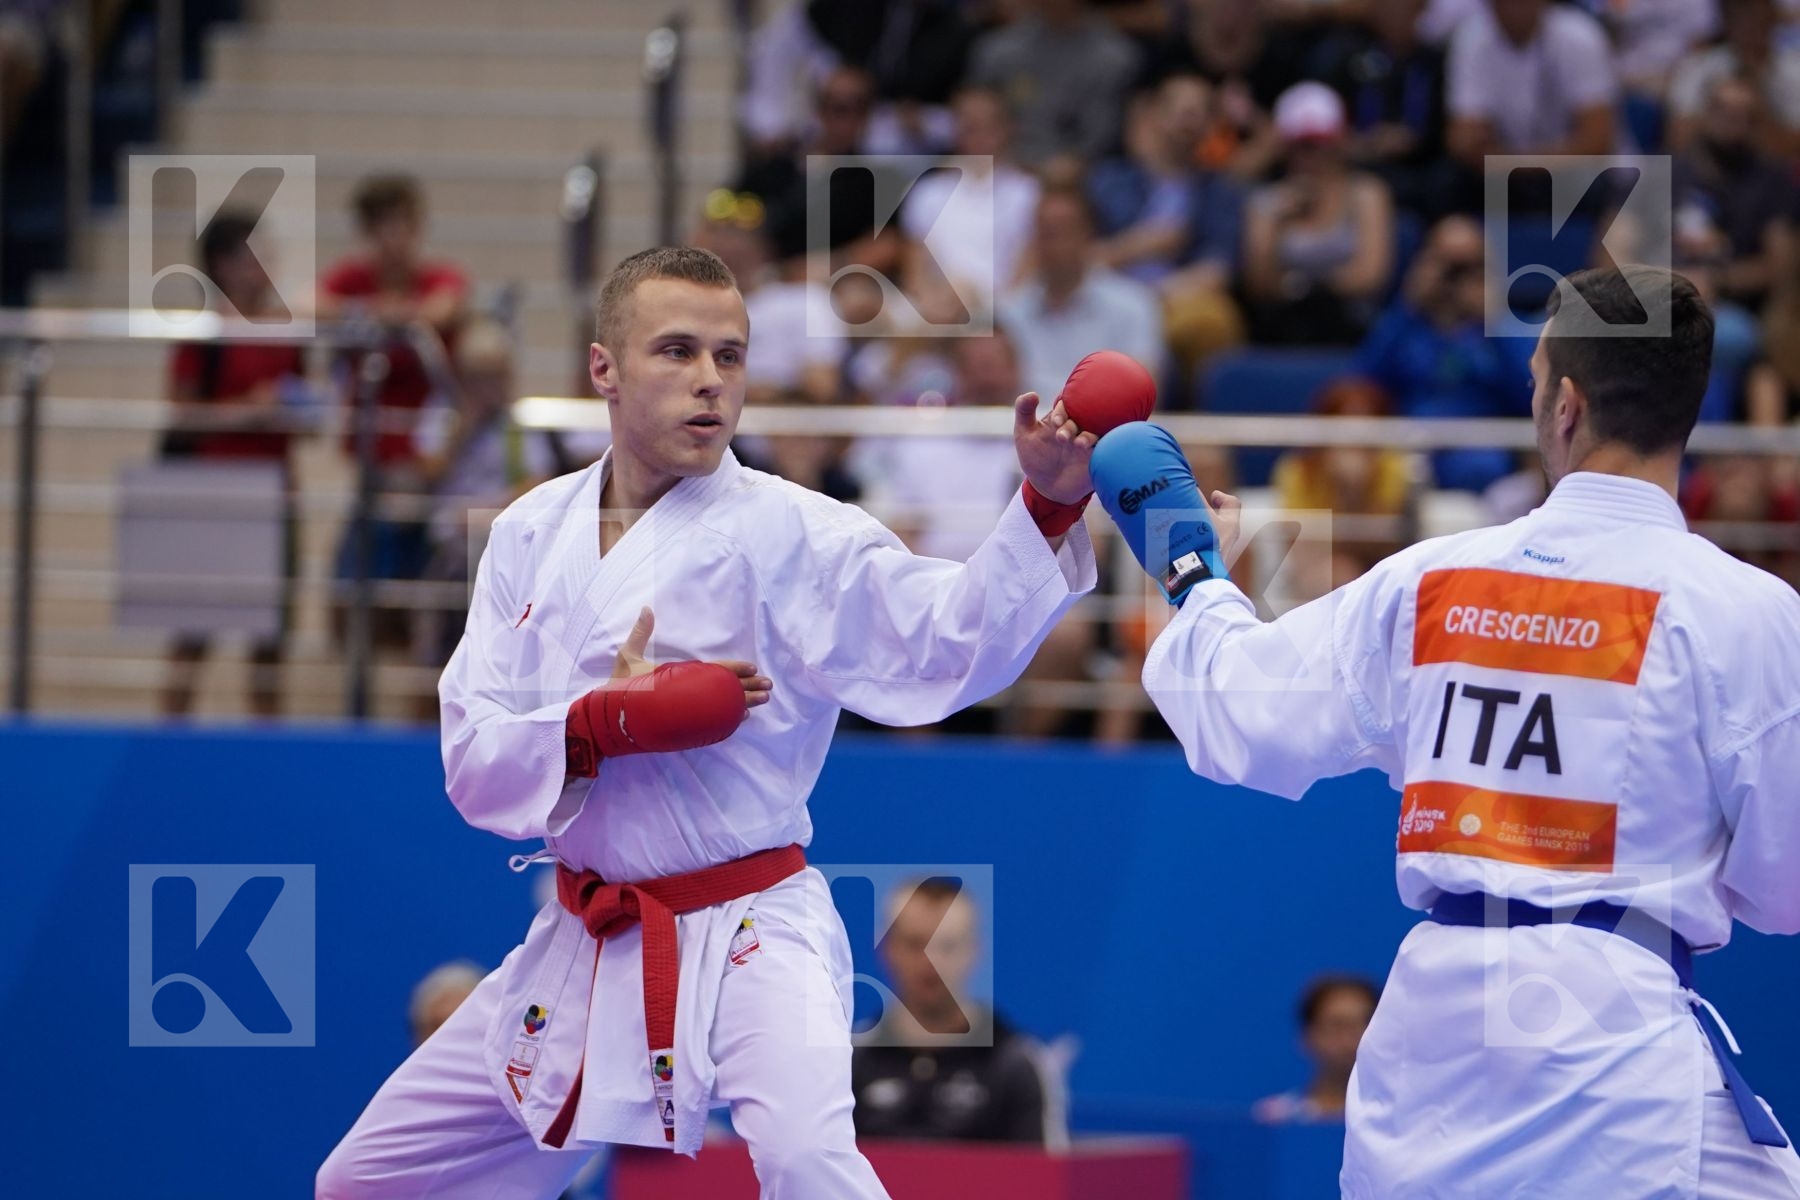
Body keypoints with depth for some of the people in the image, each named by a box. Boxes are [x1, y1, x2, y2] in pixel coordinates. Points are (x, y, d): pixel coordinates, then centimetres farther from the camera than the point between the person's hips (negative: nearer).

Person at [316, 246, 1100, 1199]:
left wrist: (1049, 504, -37)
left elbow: (952, 640, -22)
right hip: (583, 945, 5)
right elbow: (475, 764, -1)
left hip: (749, 941, -5)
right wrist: (604, 725, -20)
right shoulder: (534, 535, 3)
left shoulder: (784, 532, -9)